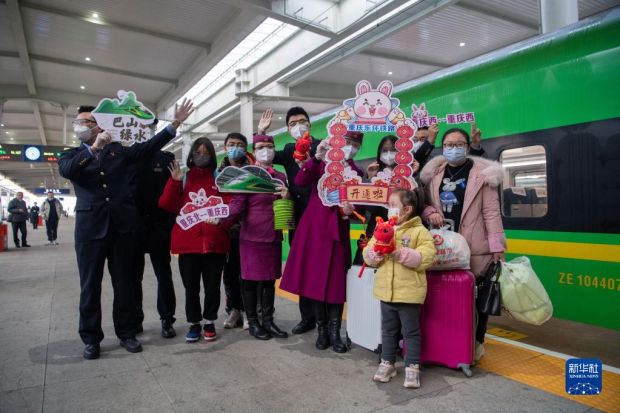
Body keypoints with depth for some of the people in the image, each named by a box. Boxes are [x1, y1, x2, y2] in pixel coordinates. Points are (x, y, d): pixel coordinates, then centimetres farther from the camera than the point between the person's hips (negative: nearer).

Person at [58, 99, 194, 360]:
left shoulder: (118, 149, 11)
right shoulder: (71, 155, 10)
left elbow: (148, 147, 1)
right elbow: (66, 171, -12)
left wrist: (175, 124, -7)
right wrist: (94, 147, -21)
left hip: (122, 224, 1)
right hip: (90, 226, 0)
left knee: (124, 283, 9)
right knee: (90, 285, 6)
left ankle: (126, 332, 22)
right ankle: (91, 338, 19)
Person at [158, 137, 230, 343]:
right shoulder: (182, 178, 10)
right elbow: (168, 205, 1)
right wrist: (174, 181, -8)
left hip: (214, 241, -1)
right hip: (188, 241, 1)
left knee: (212, 285, 7)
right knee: (191, 286, 7)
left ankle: (210, 322, 24)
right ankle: (194, 324, 23)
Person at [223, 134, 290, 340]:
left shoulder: (281, 177, 13)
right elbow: (237, 204, -12)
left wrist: (286, 198, -3)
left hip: (274, 236, 5)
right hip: (252, 236, -5)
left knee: (269, 279, 10)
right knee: (251, 279, 2)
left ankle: (268, 321, 21)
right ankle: (253, 323, 15)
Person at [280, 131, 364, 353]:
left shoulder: (356, 173, 7)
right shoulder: (321, 163, 2)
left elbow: (355, 203, 5)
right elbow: (299, 181, -14)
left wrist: (349, 210, -17)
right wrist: (316, 157, -22)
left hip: (337, 230, 1)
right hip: (314, 227, 0)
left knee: (335, 281, 0)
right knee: (315, 278, 4)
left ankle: (334, 332, 12)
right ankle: (322, 329, 18)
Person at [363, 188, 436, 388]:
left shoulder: (420, 231, -8)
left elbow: (426, 257, -18)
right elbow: (368, 251, 6)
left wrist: (404, 254, -26)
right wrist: (374, 254, -16)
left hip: (409, 291, -5)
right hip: (386, 290, 5)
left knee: (411, 331, 8)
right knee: (388, 329, 17)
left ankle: (412, 367, 21)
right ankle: (387, 363, 29)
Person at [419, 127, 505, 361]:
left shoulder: (482, 174, 1)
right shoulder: (434, 174, 11)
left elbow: (491, 212, -3)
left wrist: (497, 247, -7)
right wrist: (430, 213, -8)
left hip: (475, 247, -3)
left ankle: (476, 343, 23)